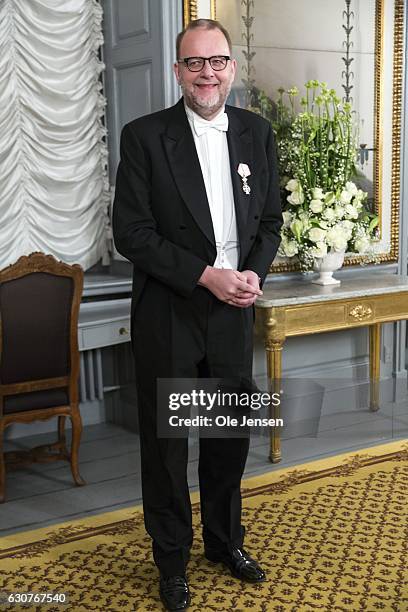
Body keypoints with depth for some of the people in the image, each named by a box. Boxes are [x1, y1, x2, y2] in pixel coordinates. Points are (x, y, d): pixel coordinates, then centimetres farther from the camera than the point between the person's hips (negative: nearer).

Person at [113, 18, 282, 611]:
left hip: (234, 315, 4)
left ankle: (225, 541, 39)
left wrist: (254, 274, -9)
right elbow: (131, 231, -12)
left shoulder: (257, 133, 5)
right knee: (165, 444, 10)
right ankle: (172, 561, 30)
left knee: (230, 438, 17)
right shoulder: (144, 136, -8)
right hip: (168, 316, -3)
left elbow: (271, 218, 10)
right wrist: (206, 275, -18)